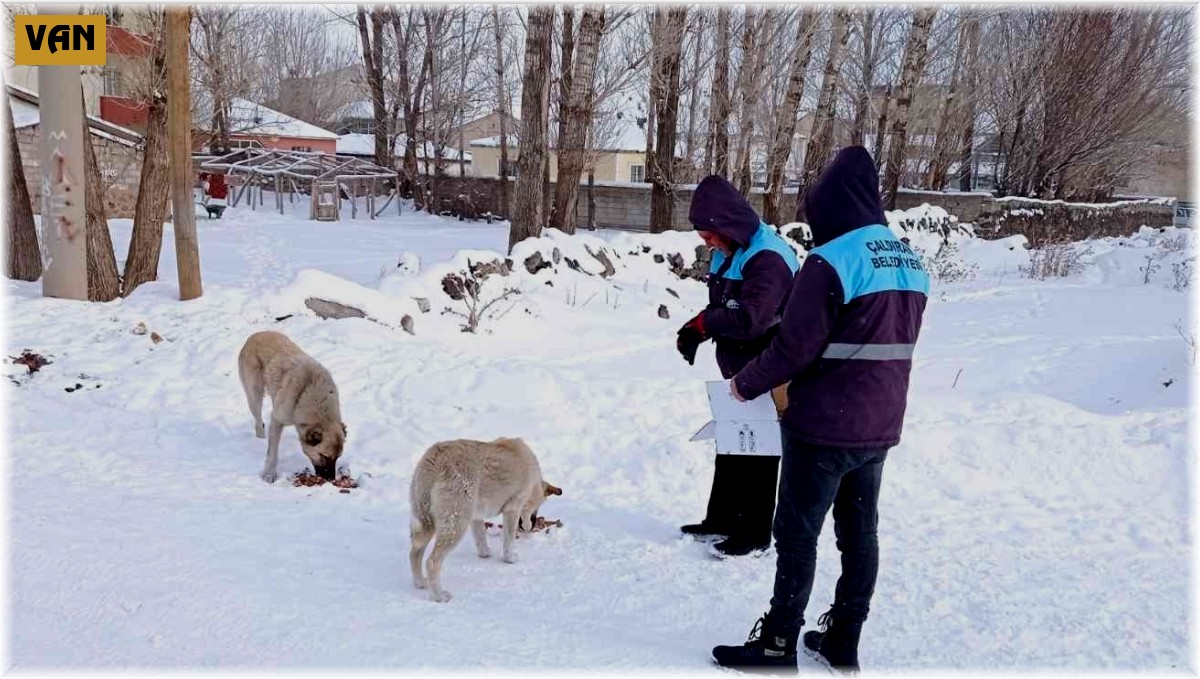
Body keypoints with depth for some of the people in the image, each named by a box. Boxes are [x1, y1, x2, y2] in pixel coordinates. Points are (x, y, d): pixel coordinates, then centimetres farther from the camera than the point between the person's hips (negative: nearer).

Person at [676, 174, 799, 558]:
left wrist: (700, 324, -20)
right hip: (739, 371, 9)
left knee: (758, 451, 1)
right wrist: (698, 330, -8)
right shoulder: (727, 253, 7)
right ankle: (722, 520, 31)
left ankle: (755, 533, 13)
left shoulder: (768, 258, -24)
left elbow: (750, 318, -34)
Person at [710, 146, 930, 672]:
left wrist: (746, 383, -2)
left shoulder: (831, 261, -19)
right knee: (860, 531, 15)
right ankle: (843, 642, 26)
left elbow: (794, 347, -19)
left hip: (824, 427, -8)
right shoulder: (909, 263, 7)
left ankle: (779, 644, 14)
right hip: (879, 427, 8)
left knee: (797, 533, 4)